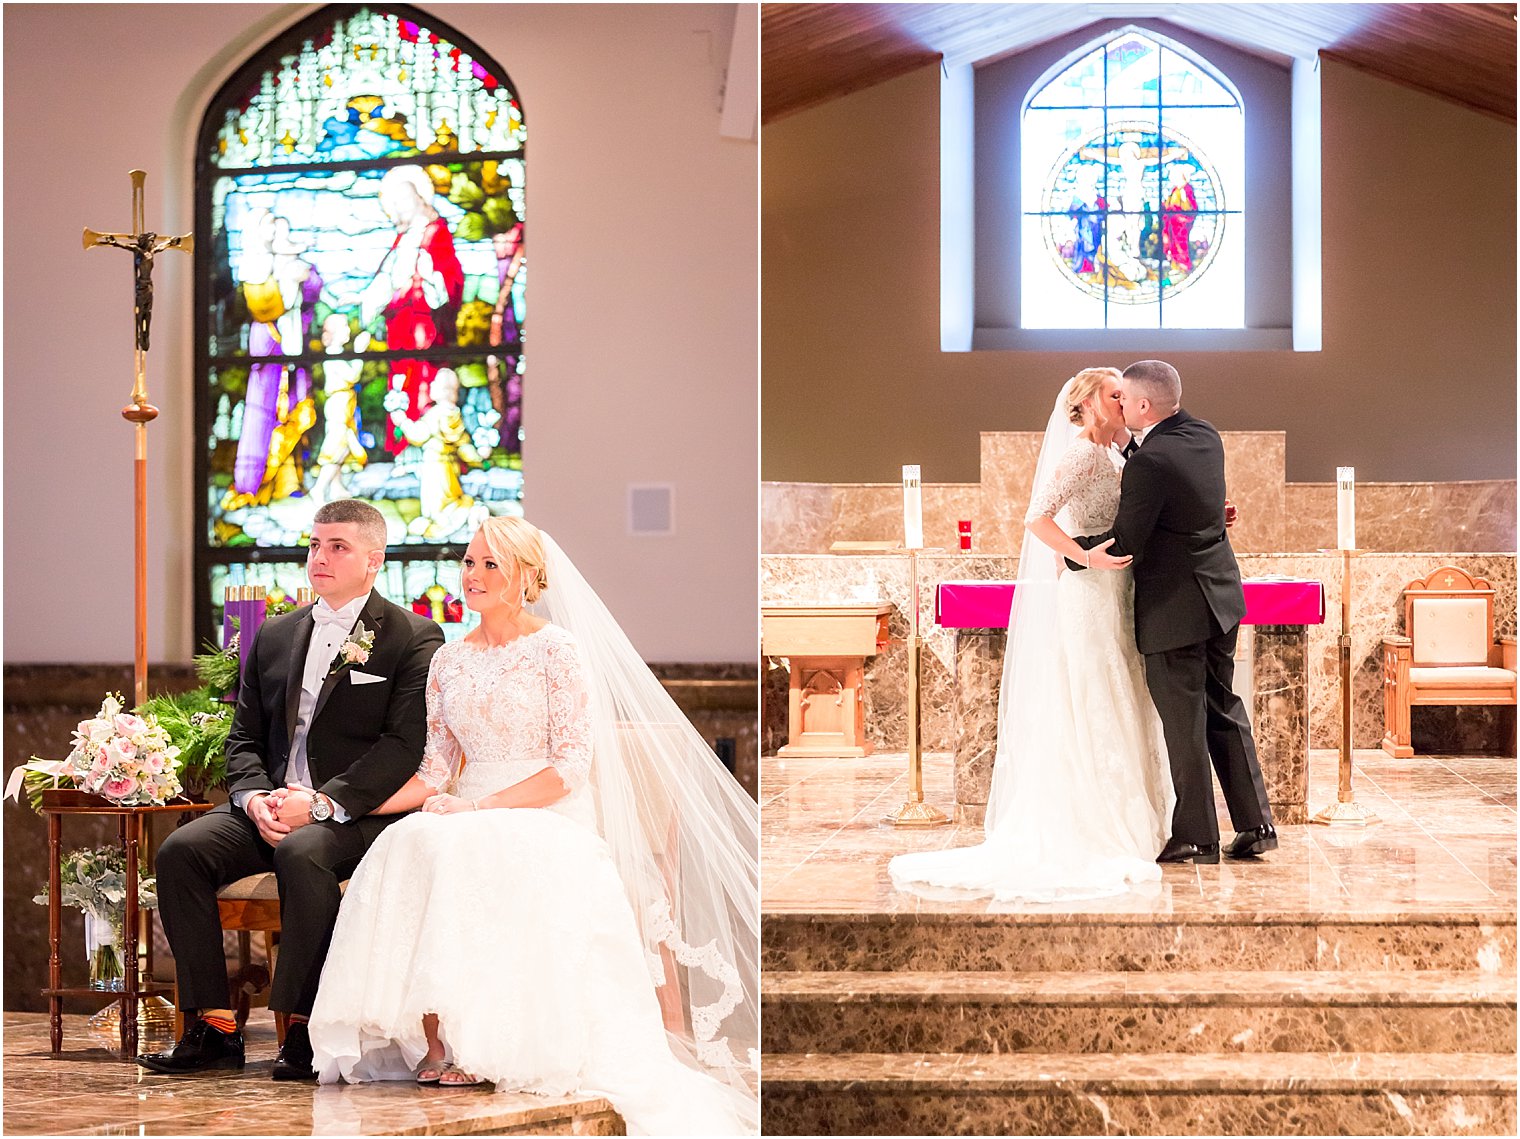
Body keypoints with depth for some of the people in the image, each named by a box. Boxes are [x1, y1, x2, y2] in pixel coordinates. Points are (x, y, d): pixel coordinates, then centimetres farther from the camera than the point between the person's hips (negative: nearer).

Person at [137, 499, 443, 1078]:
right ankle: (213, 1026, -15)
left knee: (302, 853, -36)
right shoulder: (275, 634, 17)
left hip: (358, 813, -6)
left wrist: (322, 802, -20)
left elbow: (404, 746, -11)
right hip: (270, 806, 6)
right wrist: (254, 797, -5)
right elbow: (244, 736, 17)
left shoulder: (413, 638, -2)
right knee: (182, 849, -19)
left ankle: (306, 1029, -26)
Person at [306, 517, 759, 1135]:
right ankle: (436, 1043, -26)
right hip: (469, 818, 4)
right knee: (412, 848, -30)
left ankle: (475, 1045, -27)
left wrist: (485, 807, -18)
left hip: (547, 819, -4)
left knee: (466, 857, -36)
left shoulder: (558, 649, -2)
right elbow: (437, 769, 12)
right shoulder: (449, 660, 15)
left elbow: (572, 764, -9)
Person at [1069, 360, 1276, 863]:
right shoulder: (1206, 436, 4)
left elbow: (1124, 543, -19)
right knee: (1224, 708, 16)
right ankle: (1255, 823, 18)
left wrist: (1069, 553, -5)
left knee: (1184, 723, 2)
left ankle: (1196, 837, 11)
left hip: (1174, 607, -9)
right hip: (1219, 596, 9)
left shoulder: (1150, 462, -22)